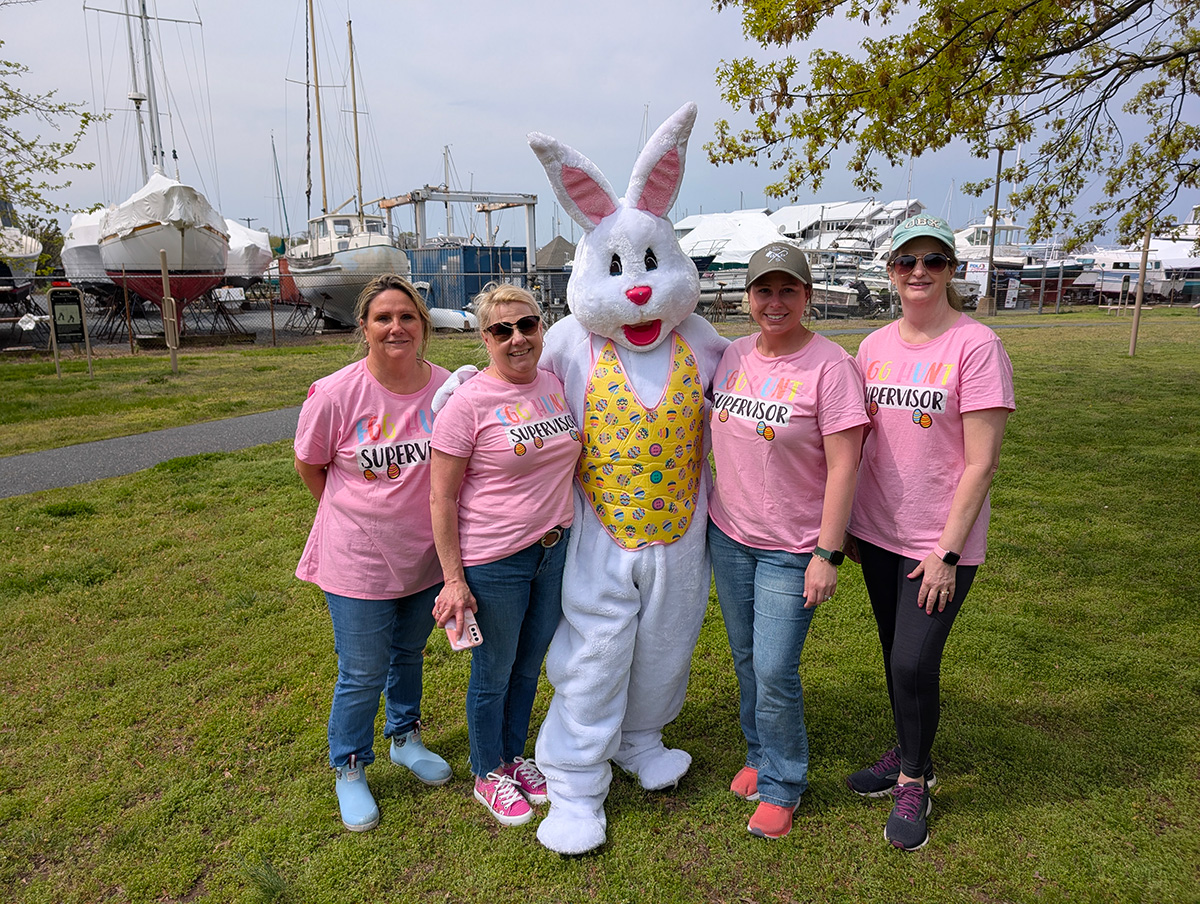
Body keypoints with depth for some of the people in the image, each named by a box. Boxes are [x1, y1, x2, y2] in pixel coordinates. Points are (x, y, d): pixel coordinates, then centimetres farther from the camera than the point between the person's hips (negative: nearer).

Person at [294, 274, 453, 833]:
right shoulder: (335, 395, -18)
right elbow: (308, 464, -1)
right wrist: (352, 514, 5)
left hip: (426, 556, 3)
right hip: (359, 562, -3)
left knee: (410, 654, 25)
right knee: (362, 674, 10)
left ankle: (405, 738, 51)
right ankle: (349, 770, 37)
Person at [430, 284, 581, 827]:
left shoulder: (557, 384, 0)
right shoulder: (467, 404, -17)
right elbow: (442, 498, -14)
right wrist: (453, 578, -15)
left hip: (555, 548, 6)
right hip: (493, 561, -5)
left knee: (529, 664, 22)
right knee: (493, 674, 13)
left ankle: (515, 756, 45)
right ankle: (488, 774, 37)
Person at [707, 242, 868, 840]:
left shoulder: (830, 366, -14)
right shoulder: (732, 355, 3)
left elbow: (842, 467, -15)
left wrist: (828, 554, -17)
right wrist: (708, 510, 15)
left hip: (791, 548, -5)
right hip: (728, 534, 6)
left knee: (775, 670, -2)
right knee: (745, 658, 17)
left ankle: (782, 786, 22)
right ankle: (759, 756, 39)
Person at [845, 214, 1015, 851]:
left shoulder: (976, 346, -13)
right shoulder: (874, 346, 4)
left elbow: (982, 462, -15)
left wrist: (948, 552, -16)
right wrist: (842, 522, 10)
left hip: (941, 540, -5)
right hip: (877, 529, 5)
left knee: (915, 663, -3)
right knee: (895, 655, 17)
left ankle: (914, 782, 24)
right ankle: (907, 757, 40)